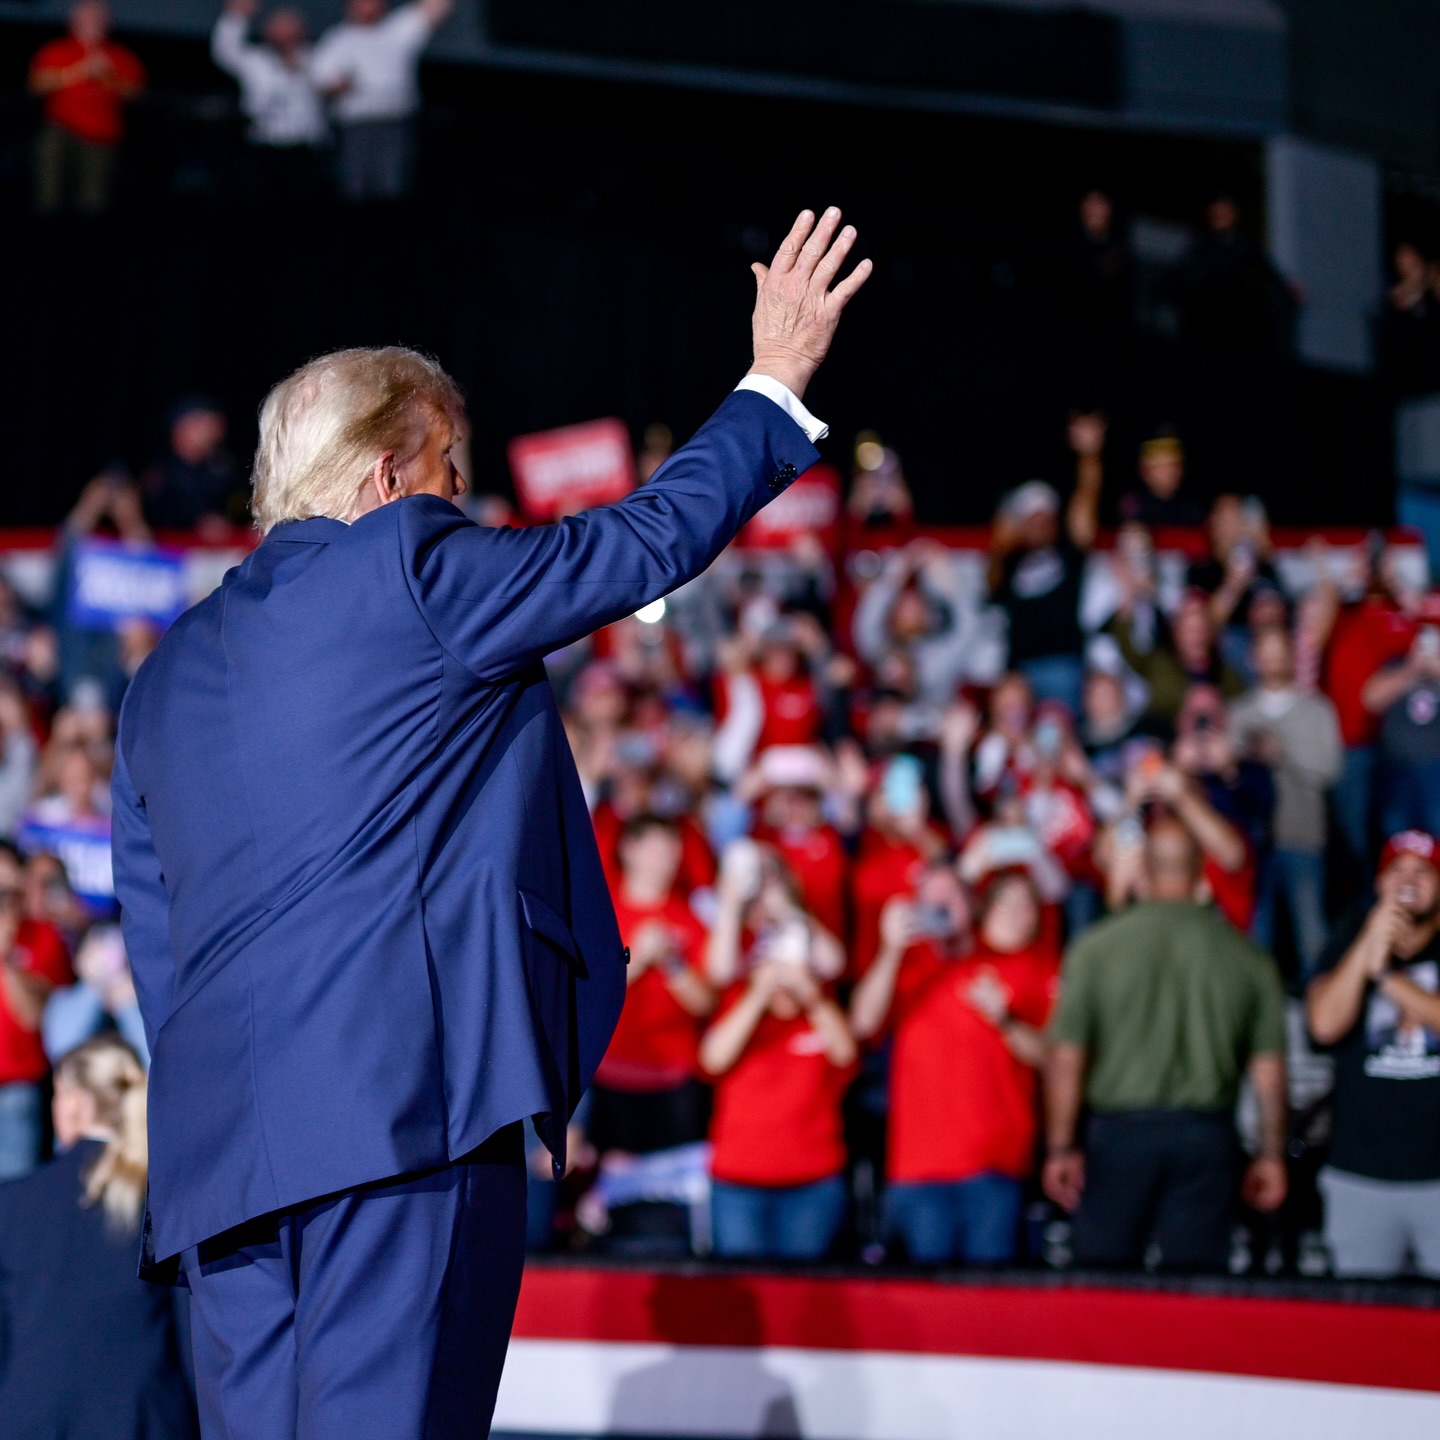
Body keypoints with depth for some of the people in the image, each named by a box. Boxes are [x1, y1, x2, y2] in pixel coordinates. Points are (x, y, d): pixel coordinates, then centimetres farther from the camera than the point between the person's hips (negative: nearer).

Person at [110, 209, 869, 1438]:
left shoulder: (164, 678, 21)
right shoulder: (412, 564, 1)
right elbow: (655, 537, 7)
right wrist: (779, 380, 19)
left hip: (218, 1148, 7)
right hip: (406, 1099, -7)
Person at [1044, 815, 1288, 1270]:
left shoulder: (1096, 948, -3)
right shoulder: (1247, 958, 1)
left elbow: (1066, 1058, -5)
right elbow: (1269, 1067, 3)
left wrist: (1060, 1148, 1)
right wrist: (1271, 1154, 12)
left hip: (1119, 1132, -1)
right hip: (1205, 1138, 1)